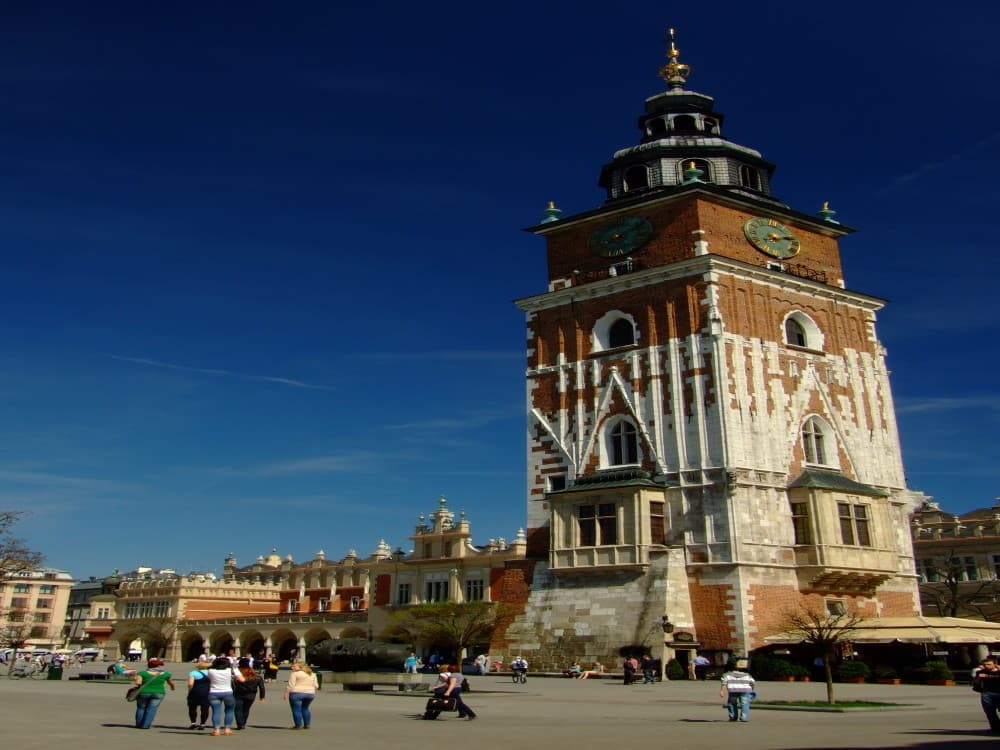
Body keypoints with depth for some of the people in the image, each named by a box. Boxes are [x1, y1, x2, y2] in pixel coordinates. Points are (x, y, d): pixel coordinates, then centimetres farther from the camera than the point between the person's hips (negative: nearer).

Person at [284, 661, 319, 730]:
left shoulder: (295, 674, -6)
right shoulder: (312, 674, 12)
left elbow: (291, 685, -12)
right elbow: (316, 686, 12)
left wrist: (286, 693, -7)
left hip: (297, 693, -6)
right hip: (310, 694, 6)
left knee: (296, 710, 3)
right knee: (305, 709, 19)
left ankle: (298, 725, 2)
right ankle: (307, 725, 17)